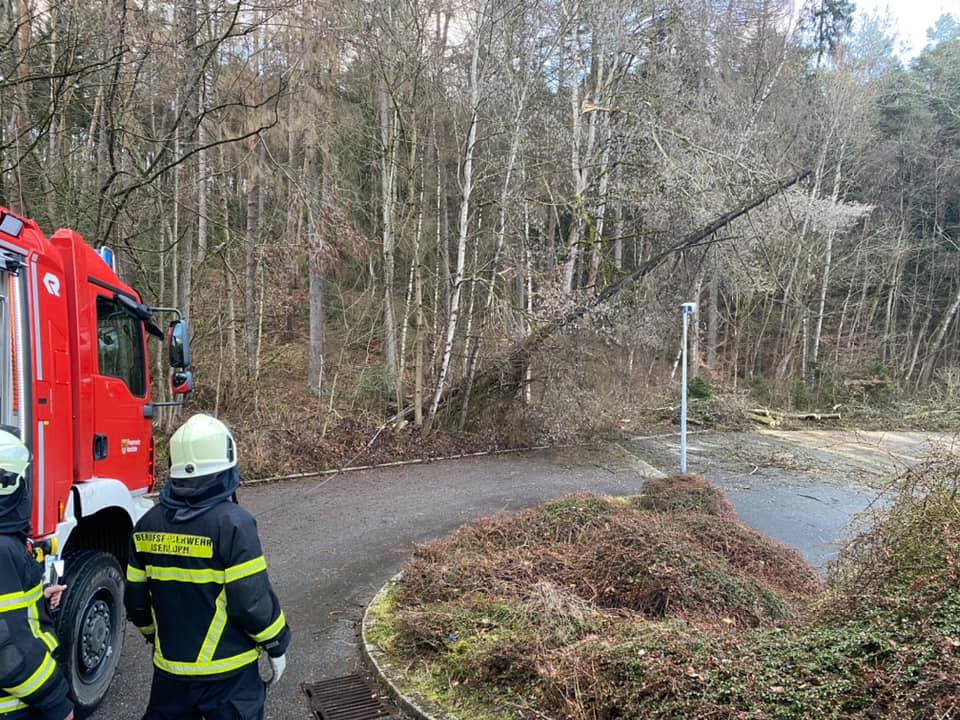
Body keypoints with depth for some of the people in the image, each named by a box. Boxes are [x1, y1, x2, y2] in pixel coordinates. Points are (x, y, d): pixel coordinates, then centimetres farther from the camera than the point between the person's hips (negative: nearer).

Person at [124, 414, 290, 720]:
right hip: (228, 671, -5)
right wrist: (277, 646, -5)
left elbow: (136, 599, 6)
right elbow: (252, 601, -20)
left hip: (170, 666, 5)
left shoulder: (148, 524, -3)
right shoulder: (232, 523, -21)